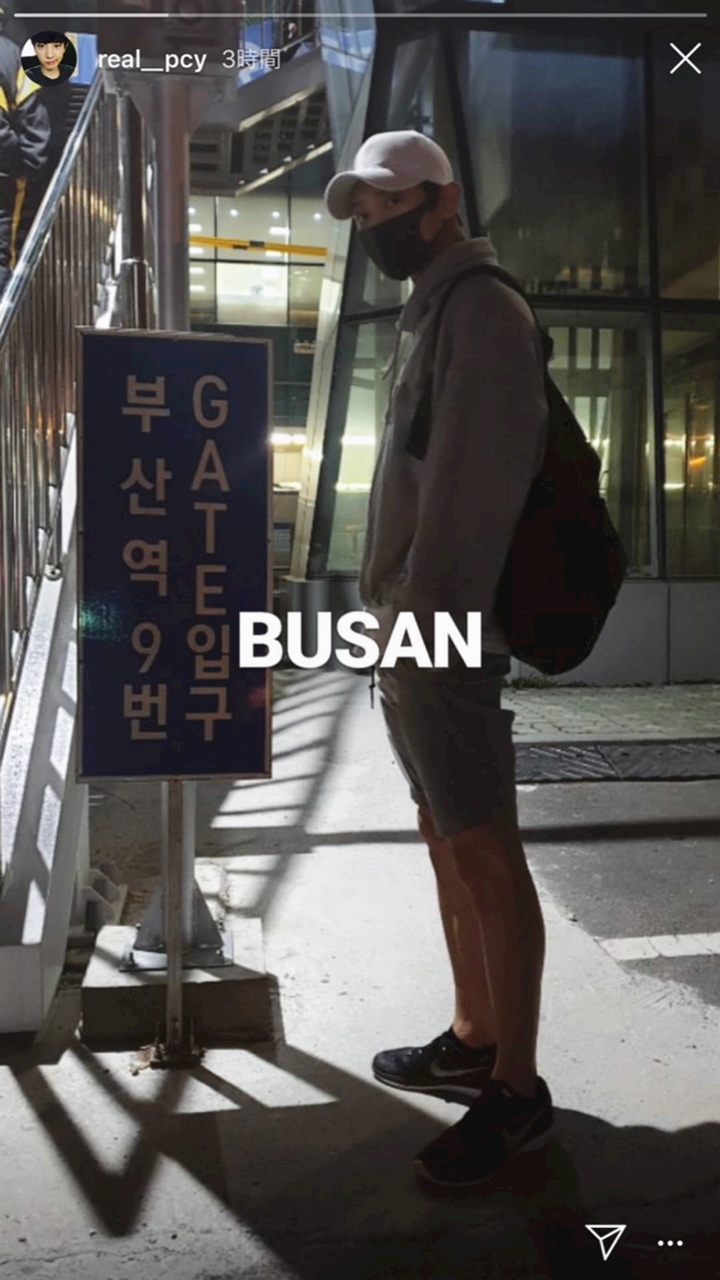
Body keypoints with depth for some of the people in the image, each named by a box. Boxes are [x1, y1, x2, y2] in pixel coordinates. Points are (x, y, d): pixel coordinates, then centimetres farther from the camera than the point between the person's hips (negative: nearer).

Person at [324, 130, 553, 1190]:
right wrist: (394, 613, 14)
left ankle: (518, 1092, 9)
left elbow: (477, 484, -18)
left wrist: (427, 616, -21)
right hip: (409, 626, 10)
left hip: (445, 630, -10)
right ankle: (474, 1042, 28)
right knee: (448, 841, 14)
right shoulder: (431, 312, 21)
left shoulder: (483, 310, -8)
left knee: (485, 856, -3)